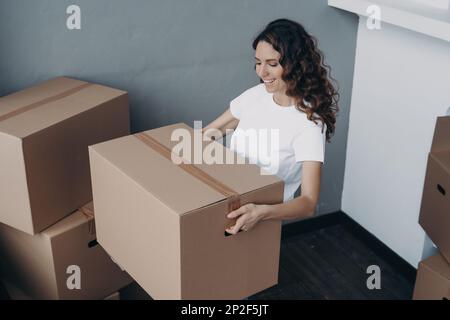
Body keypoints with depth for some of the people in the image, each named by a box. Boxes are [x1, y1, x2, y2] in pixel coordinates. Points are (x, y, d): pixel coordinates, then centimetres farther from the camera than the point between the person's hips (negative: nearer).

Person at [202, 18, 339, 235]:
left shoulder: (309, 123, -17)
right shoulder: (255, 95, 1)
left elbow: (309, 203, -24)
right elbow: (206, 133, 11)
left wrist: (261, 212, -41)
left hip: (262, 219, -5)